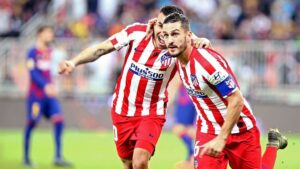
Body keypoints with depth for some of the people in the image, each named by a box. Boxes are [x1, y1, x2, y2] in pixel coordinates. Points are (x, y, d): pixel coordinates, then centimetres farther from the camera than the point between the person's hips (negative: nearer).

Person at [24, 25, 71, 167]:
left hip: (49, 94, 6)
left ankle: (58, 157, -8)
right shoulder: (33, 53, -9)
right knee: (32, 123, -1)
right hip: (35, 95, -6)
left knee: (58, 120, -8)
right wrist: (45, 86, -29)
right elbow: (32, 72, -19)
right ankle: (26, 157, 13)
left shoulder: (48, 51, 12)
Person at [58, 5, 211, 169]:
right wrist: (73, 62, -19)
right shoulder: (136, 32, -15)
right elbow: (101, 49, -8)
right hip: (122, 110, 2)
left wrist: (202, 42, -35)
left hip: (152, 113, -2)